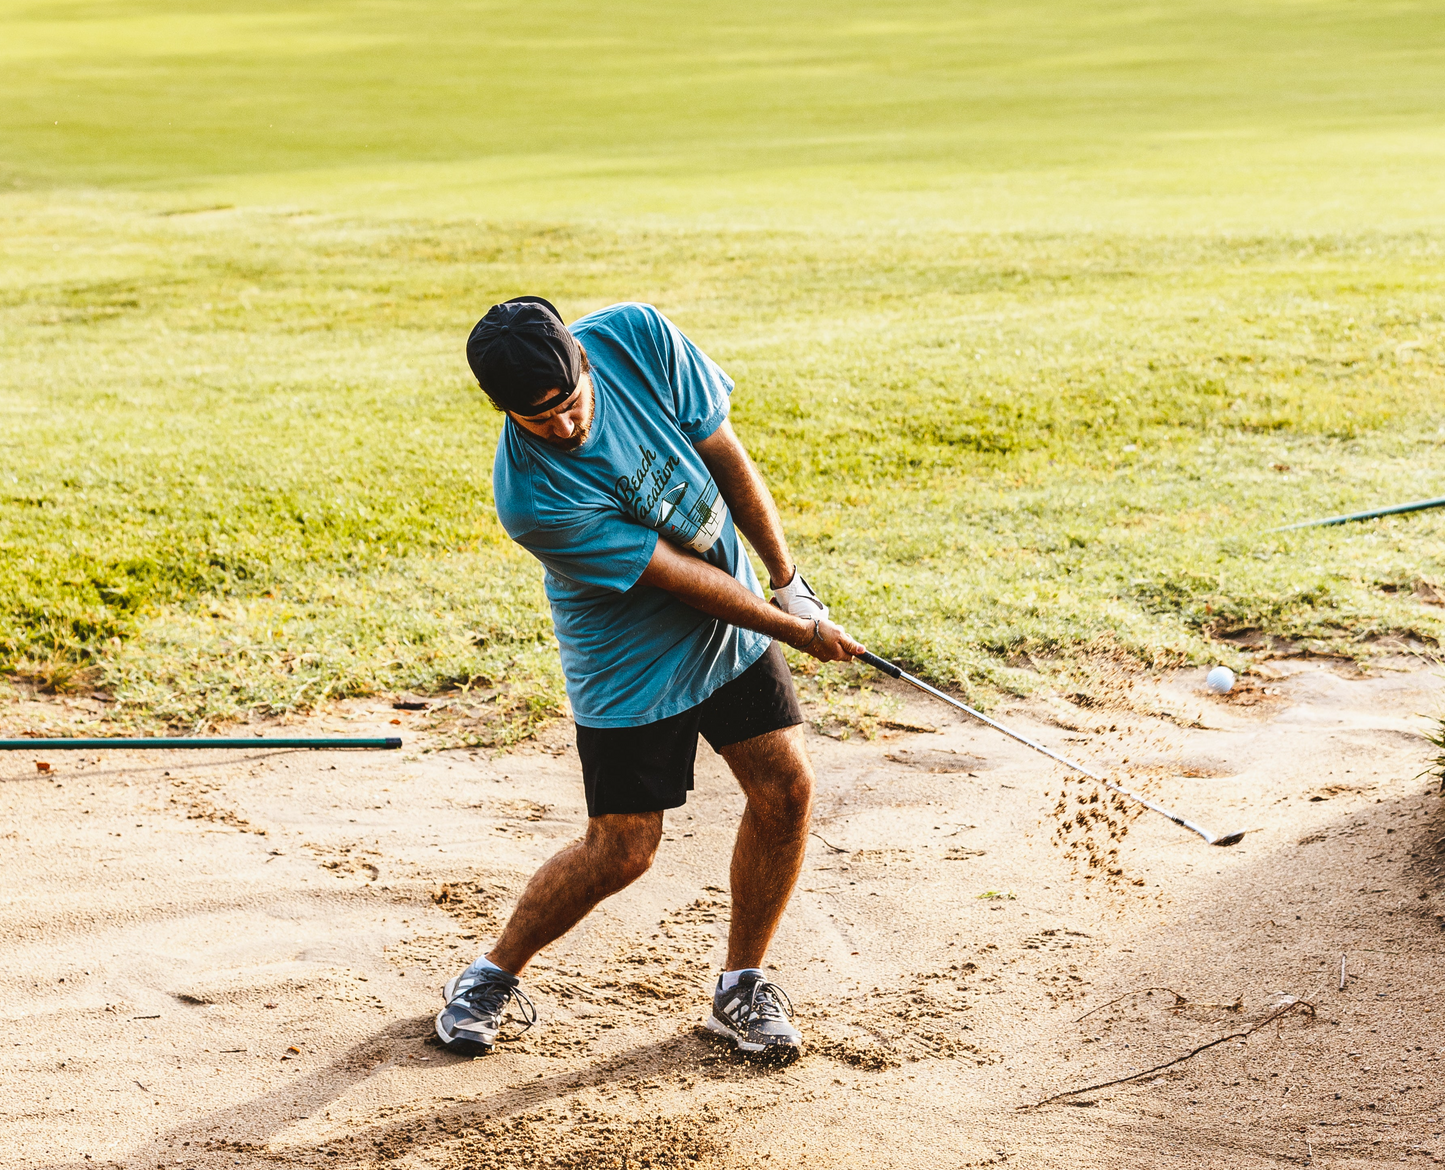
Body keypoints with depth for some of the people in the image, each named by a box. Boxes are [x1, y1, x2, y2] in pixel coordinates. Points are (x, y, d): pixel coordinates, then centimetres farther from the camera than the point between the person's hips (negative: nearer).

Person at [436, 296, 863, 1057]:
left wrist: (786, 577, -4)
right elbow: (683, 579, -24)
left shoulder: (636, 337, -20)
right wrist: (798, 631, -14)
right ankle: (493, 976, 20)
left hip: (733, 616, 5)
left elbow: (724, 452, -7)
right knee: (622, 848, -4)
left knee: (787, 788, -3)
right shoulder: (532, 498, -33)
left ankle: (741, 986, 15)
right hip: (630, 659, -5)